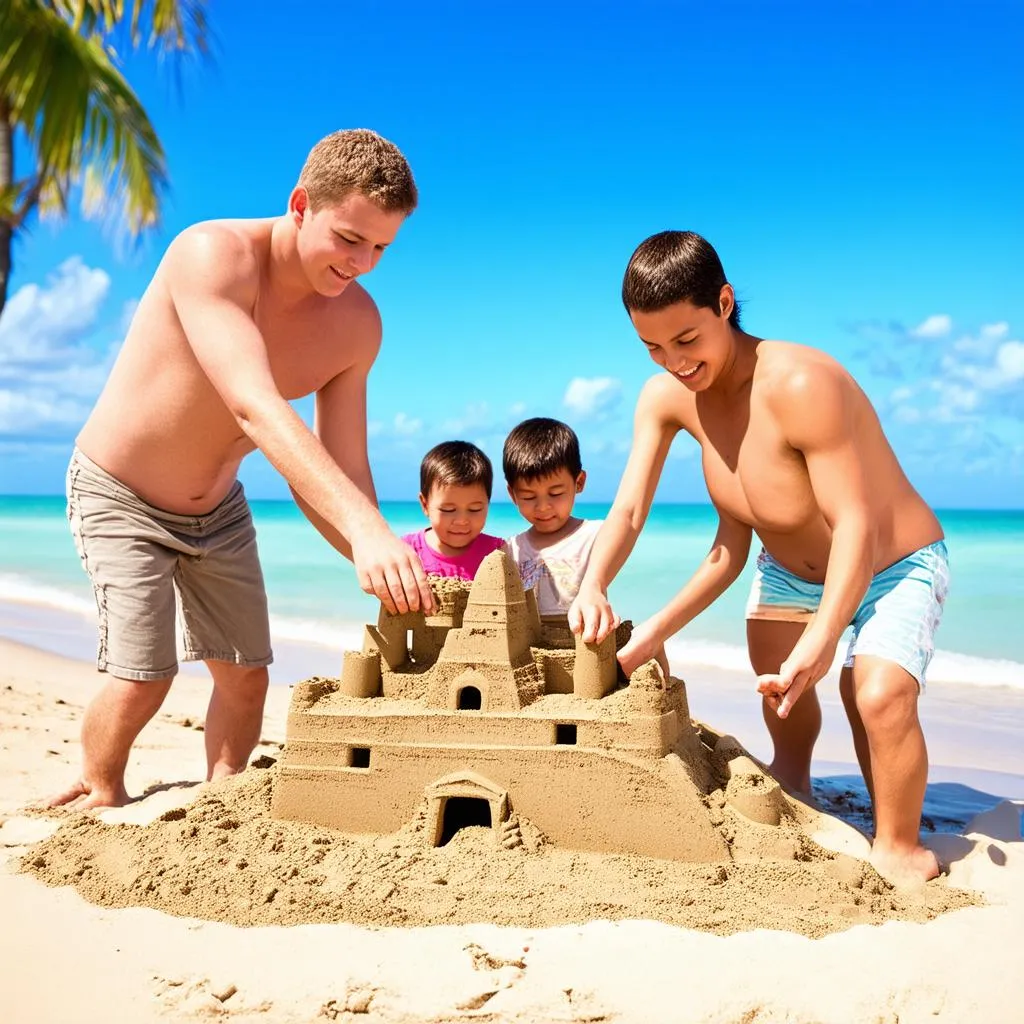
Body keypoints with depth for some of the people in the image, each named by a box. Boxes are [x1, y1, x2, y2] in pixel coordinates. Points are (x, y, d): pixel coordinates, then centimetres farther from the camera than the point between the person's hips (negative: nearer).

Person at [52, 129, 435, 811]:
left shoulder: (357, 324, -14)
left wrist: (392, 570, -30)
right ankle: (98, 798, 18)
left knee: (247, 677, 6)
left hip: (217, 508, 6)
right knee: (143, 679, -11)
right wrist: (366, 528, -57)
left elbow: (343, 474, -14)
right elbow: (256, 410, -47)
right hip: (119, 497, -5)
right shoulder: (212, 256, -32)